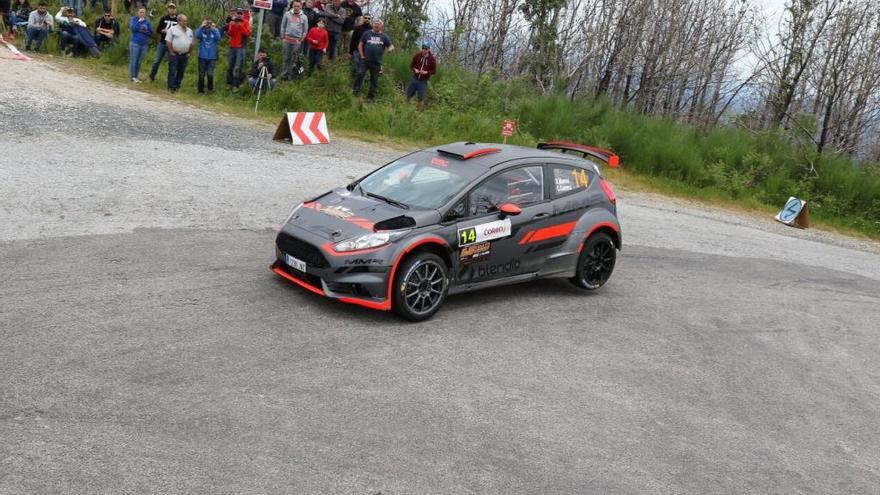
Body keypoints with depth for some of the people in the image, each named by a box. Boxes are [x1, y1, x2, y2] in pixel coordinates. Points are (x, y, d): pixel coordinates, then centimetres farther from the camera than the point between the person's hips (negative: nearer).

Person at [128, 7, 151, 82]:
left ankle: (136, 76, 14)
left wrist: (144, 31, -12)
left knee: (139, 62, 7)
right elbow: (133, 28, -13)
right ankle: (132, 77, 0)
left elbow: (151, 32, 3)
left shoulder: (148, 21, 8)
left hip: (144, 44, 3)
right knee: (133, 60, -5)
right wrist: (139, 21, -14)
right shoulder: (134, 19, 1)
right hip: (135, 43, -3)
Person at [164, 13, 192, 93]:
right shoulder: (172, 29, -3)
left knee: (181, 71, 8)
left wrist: (188, 53, 10)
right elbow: (168, 41, -6)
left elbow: (191, 43, 17)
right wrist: (172, 52, -10)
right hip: (174, 54, -5)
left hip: (184, 55, 5)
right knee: (172, 71, -6)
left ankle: (177, 86, 17)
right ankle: (171, 87, -5)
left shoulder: (189, 31, 12)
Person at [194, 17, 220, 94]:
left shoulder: (215, 31, 3)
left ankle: (210, 88, 17)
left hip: (212, 57, -1)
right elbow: (197, 35, -17)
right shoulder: (201, 30, 2)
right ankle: (201, 90, 17)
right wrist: (201, 26, -22)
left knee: (210, 74, -7)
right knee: (201, 75, 6)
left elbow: (218, 38, -15)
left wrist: (214, 28, -18)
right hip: (202, 56, 1)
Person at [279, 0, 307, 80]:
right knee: (285, 58, 2)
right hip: (287, 39, 0)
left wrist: (301, 40, 3)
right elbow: (283, 26, 7)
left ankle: (290, 75, 11)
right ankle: (284, 74, 8)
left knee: (293, 59, 3)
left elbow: (305, 30, 6)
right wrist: (282, 37, 3)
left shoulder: (304, 17, 3)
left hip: (296, 41, 0)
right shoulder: (287, 14, 3)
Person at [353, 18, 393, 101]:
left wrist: (391, 48, -21)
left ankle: (371, 96, 19)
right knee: (360, 74, -17)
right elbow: (360, 45, 9)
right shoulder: (367, 33, 5)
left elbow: (391, 46, 5)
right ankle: (356, 91, -4)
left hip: (376, 62, 1)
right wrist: (362, 56, 0)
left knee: (374, 80, 7)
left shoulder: (384, 36, 6)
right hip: (365, 60, -1)